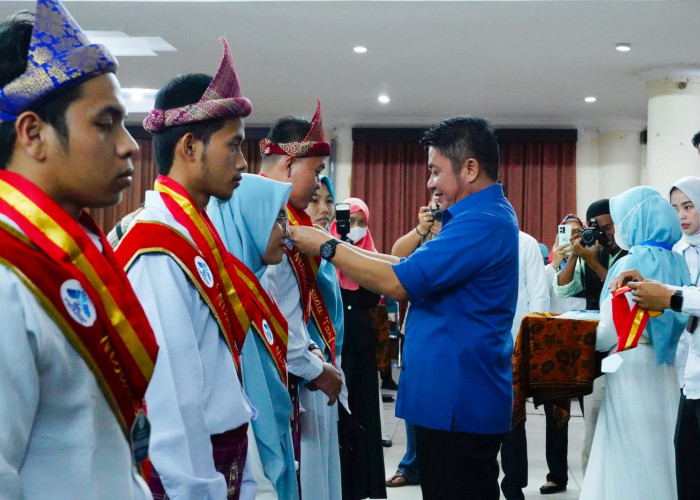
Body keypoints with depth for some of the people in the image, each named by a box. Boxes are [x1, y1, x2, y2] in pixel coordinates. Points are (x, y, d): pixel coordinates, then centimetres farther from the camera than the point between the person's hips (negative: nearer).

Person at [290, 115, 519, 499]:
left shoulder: (482, 224, -21)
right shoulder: (485, 216, 14)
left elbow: (398, 283, -23)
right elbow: (412, 269, 15)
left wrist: (327, 248, -13)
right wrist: (343, 248, 8)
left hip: (458, 403, -10)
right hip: (456, 396, 10)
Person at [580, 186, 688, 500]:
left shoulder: (633, 263, -13)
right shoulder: (674, 262, 9)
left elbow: (610, 333, -17)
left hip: (633, 370, -8)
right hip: (664, 370, 8)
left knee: (629, 456, -1)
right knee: (656, 450, 12)